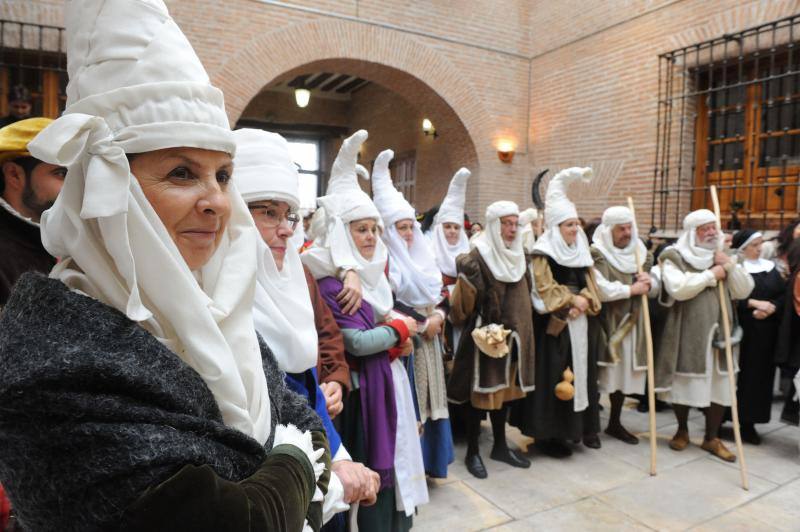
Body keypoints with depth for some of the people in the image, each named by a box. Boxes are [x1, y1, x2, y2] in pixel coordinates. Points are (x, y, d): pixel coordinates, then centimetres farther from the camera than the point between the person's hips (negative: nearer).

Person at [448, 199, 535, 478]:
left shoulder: (517, 256, 9)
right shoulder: (478, 257, -15)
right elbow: (464, 301, -16)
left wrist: (519, 328, 17)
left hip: (512, 334, 7)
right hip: (484, 336, -7)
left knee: (505, 389, 16)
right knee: (480, 391, 2)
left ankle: (500, 446, 31)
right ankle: (472, 452, 17)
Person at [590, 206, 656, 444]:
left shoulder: (641, 253, 10)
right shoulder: (596, 254, -10)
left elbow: (655, 288, 11)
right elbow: (600, 289, -22)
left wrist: (649, 283, -11)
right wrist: (631, 289, -16)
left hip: (631, 323, 6)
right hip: (604, 323, -6)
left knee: (624, 372, 11)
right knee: (600, 374, -1)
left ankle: (615, 423, 25)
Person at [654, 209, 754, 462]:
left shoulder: (723, 257, 12)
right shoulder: (674, 257, -7)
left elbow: (744, 290, 4)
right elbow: (678, 288, -23)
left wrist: (730, 265, -9)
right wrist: (711, 275, -14)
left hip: (719, 332, 5)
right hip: (686, 333, -4)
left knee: (719, 385, 7)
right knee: (685, 384, 7)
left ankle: (712, 438, 23)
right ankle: (682, 430, 29)